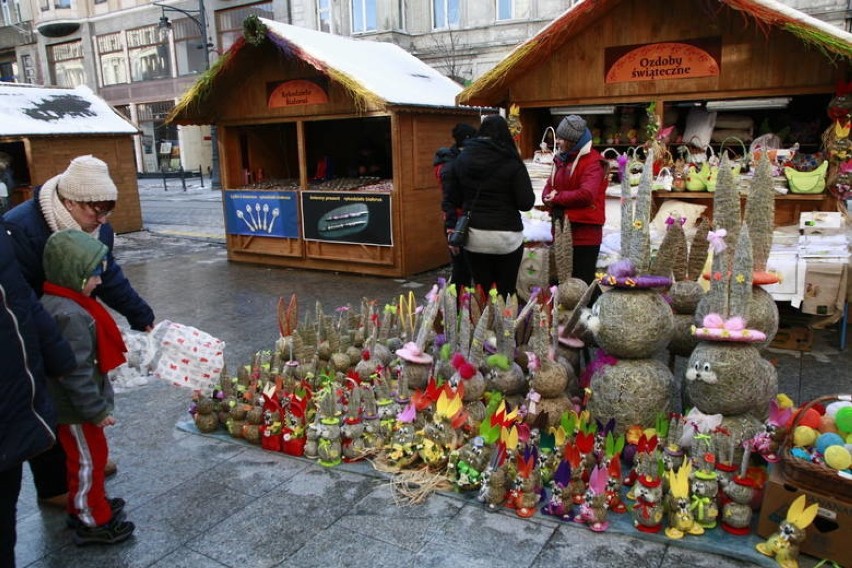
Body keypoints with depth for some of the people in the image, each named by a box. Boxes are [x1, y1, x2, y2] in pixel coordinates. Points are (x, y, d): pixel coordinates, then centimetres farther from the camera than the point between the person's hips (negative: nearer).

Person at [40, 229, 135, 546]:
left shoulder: (56, 302, 3)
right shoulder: (70, 315, -30)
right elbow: (75, 372, -29)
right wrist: (96, 410, -22)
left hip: (69, 402, 10)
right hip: (75, 407, -10)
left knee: (83, 458, 24)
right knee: (88, 460, 6)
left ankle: (83, 507, 42)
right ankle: (92, 523, 22)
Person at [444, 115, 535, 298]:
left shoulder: (461, 159, 2)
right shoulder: (511, 163, -9)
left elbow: (453, 200, 6)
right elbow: (527, 203, -9)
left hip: (473, 236, 3)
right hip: (507, 236, -3)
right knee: (506, 292, 9)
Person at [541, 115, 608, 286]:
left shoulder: (592, 162, -11)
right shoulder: (561, 160, 14)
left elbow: (586, 194, -24)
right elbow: (548, 188, 12)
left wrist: (557, 198, -13)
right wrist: (550, 198, -12)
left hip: (585, 233, -8)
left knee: (581, 283, -3)